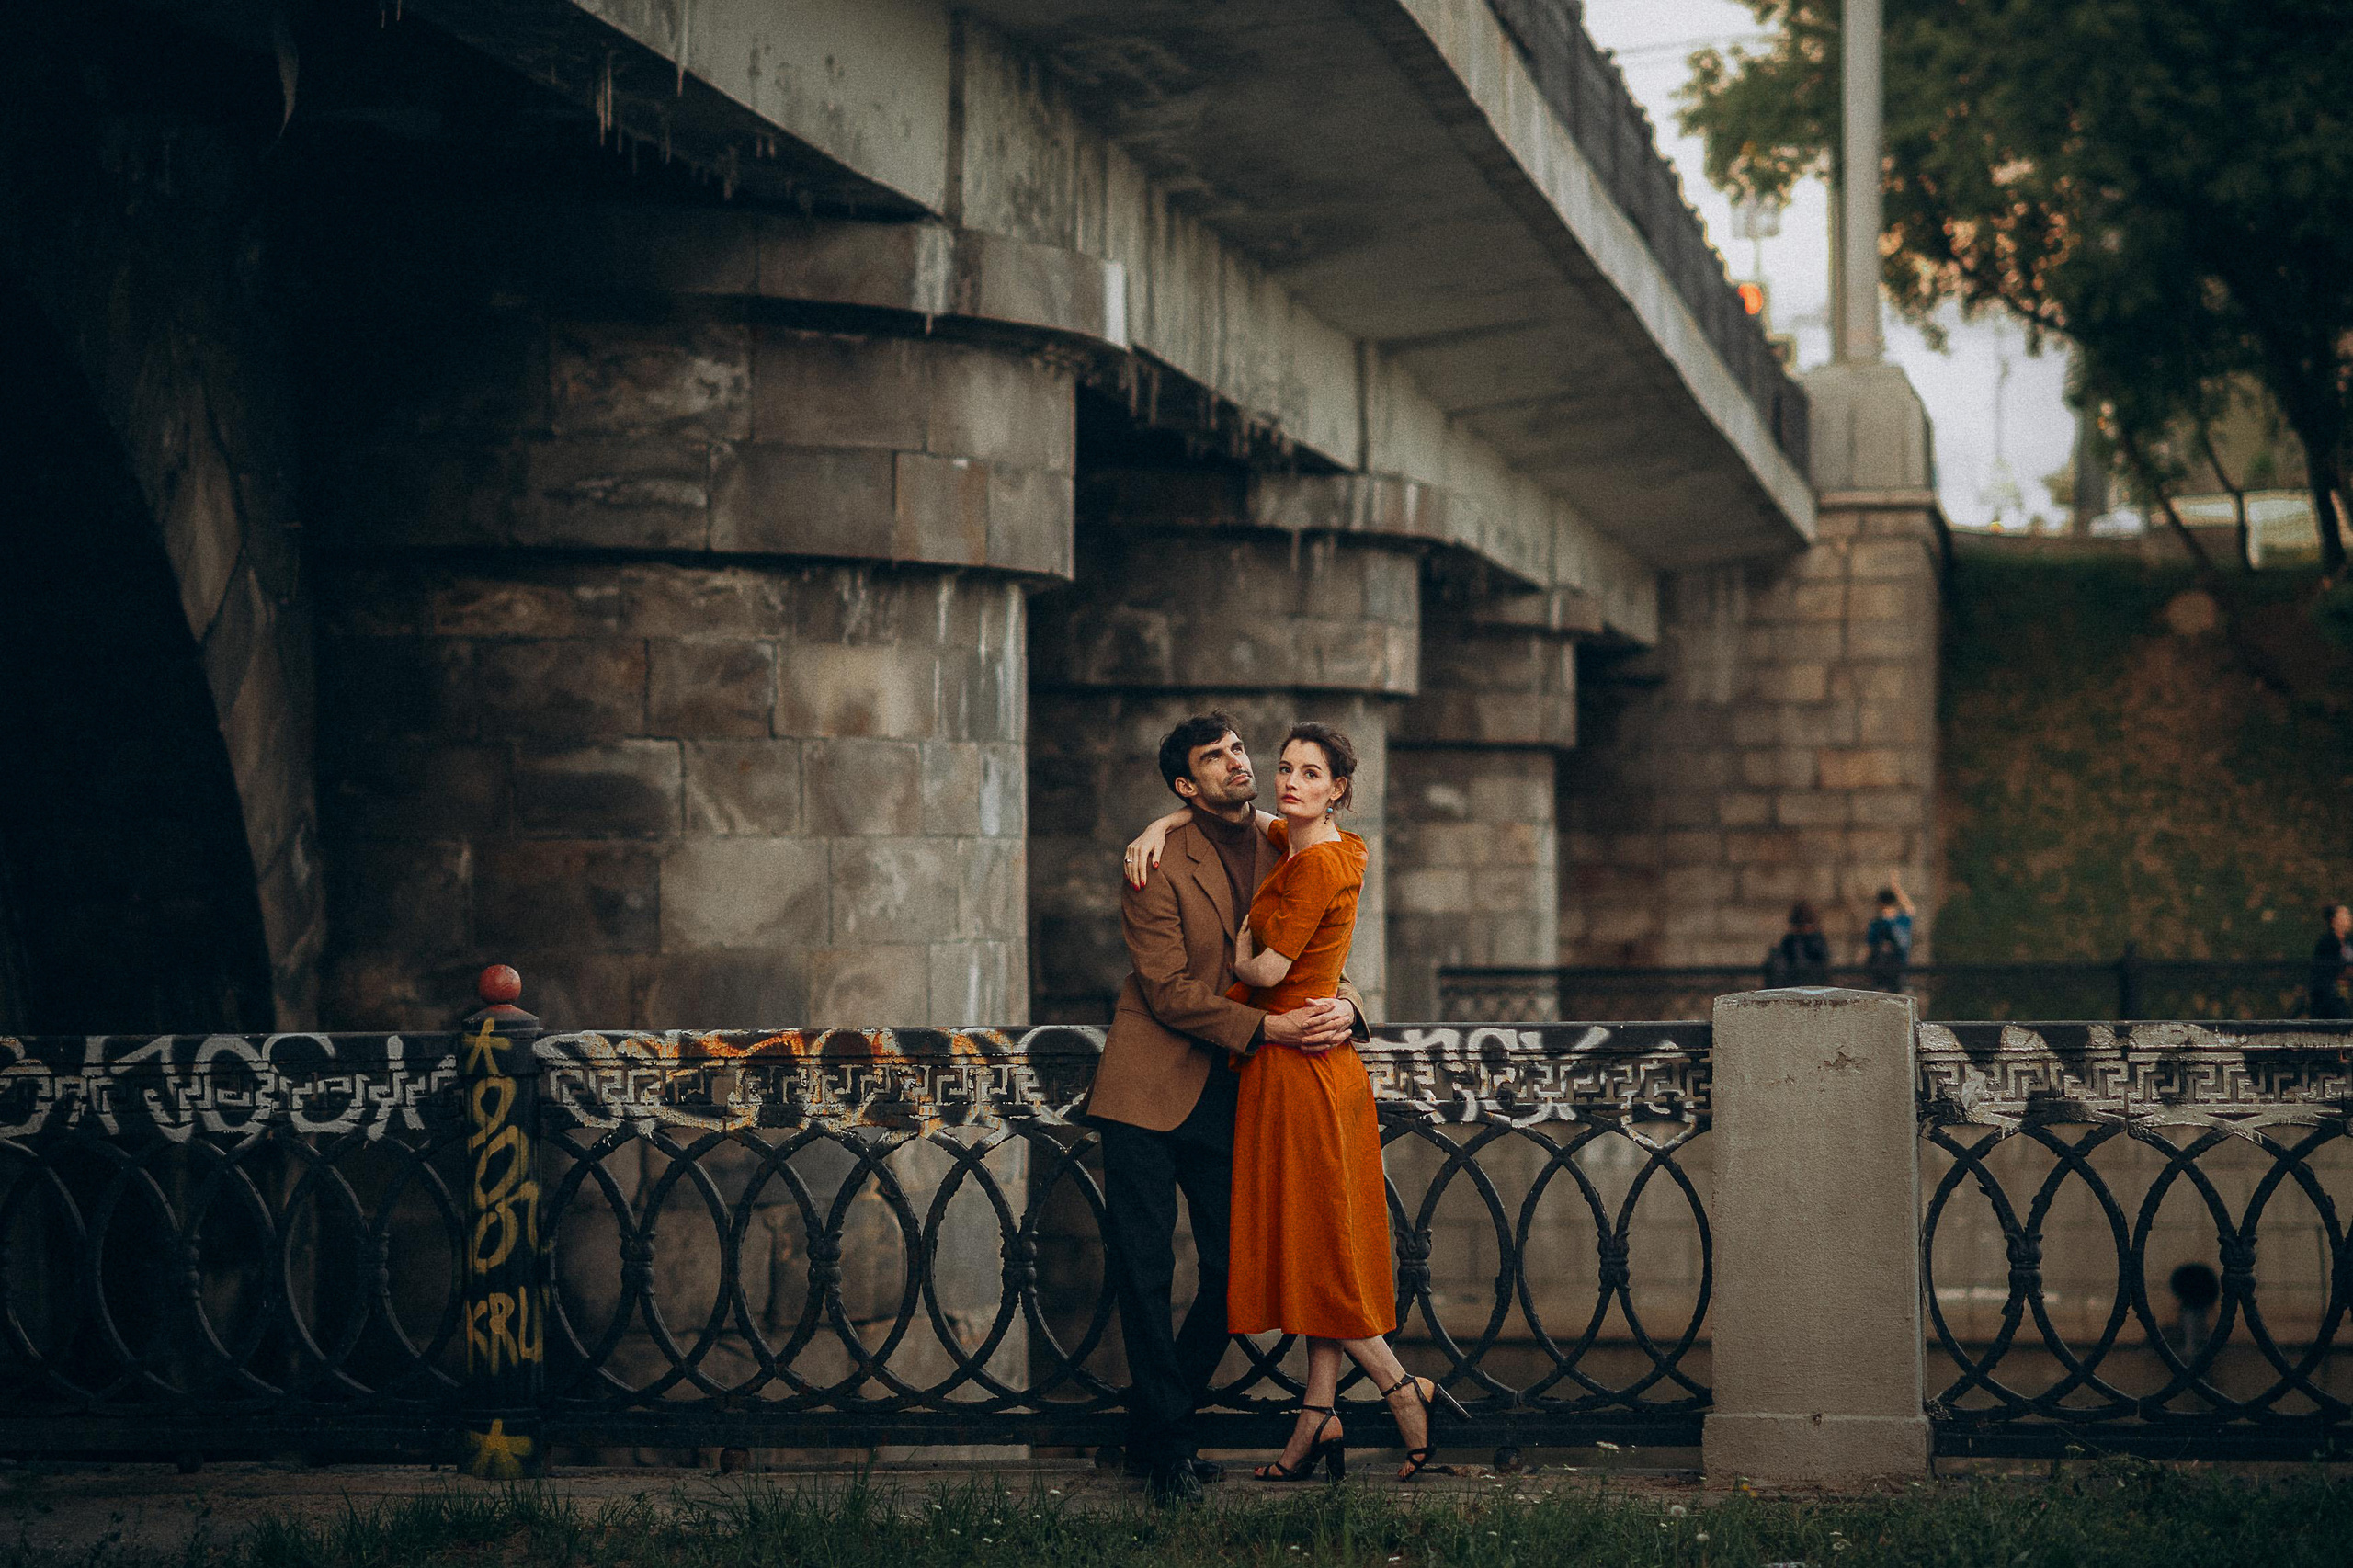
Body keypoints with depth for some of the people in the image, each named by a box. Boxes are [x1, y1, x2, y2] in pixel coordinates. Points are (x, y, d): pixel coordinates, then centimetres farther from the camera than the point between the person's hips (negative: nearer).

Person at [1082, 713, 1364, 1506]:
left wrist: (1344, 1005, -11)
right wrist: (1267, 1027, -20)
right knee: (1144, 1268, -5)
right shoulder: (1159, 866, -10)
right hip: (1149, 1085, -5)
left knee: (1232, 1269, 4)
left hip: (1230, 1093, 5)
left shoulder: (1280, 856, 8)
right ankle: (1165, 1447, 4)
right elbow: (1169, 991, -13)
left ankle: (1160, 1429, 19)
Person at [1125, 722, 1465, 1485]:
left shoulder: (1318, 862, -16)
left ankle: (1405, 1389, 1)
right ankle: (1320, 1417, 9)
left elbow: (1269, 970, -18)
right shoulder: (1300, 843, 11)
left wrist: (1240, 952, 4)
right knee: (1315, 1246, 8)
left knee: (1313, 1247, -3)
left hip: (1297, 1069, -10)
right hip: (1321, 1068, 10)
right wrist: (1161, 827, 5)